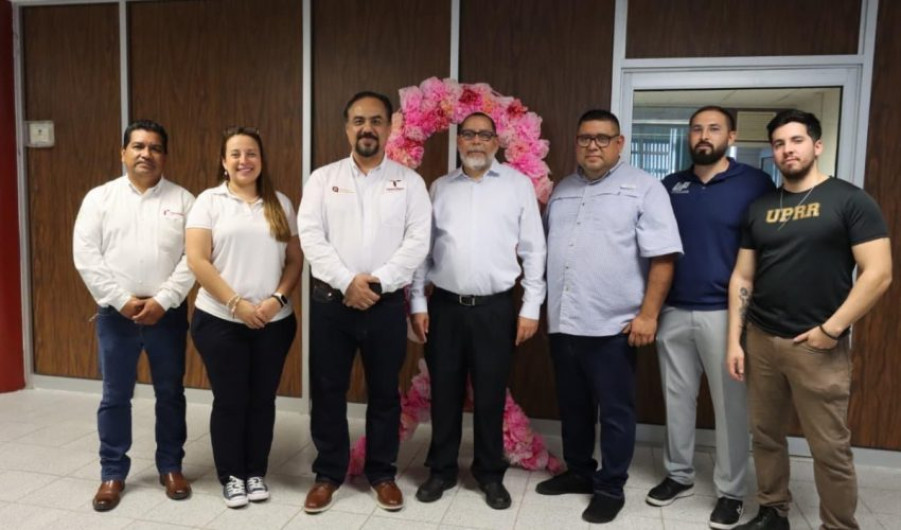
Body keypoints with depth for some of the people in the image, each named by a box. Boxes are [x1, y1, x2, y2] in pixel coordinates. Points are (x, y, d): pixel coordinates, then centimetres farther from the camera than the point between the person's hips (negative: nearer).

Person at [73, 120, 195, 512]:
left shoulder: (183, 200, 1)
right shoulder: (99, 198, 2)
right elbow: (86, 256, -4)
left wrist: (162, 300, -14)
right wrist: (122, 300, -13)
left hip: (167, 312, 0)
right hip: (116, 313, 0)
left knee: (170, 393, 10)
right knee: (115, 396, 9)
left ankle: (170, 467, 25)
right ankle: (113, 473, 24)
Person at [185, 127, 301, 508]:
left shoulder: (280, 204, 8)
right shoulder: (210, 201, 0)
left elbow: (295, 260, 6)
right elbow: (196, 260, -8)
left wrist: (277, 298, -10)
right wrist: (236, 303, -14)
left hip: (274, 322, 3)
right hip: (220, 320, -2)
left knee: (262, 398, 11)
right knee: (229, 400, 7)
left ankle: (256, 472, 27)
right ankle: (231, 476, 24)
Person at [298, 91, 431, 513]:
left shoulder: (409, 181, 3)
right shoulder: (323, 178, 5)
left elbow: (418, 241, -5)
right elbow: (310, 236, -4)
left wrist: (378, 281, -15)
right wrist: (347, 281, -15)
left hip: (387, 303, 0)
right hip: (331, 301, 1)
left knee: (384, 393, 10)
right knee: (327, 392, 9)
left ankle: (382, 473, 27)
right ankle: (328, 473, 26)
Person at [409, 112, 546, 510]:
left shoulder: (518, 184, 1)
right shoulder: (440, 187, 8)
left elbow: (533, 249, 0)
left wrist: (531, 308, -3)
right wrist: (418, 303, 2)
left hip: (495, 308, -2)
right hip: (444, 306, 2)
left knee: (490, 395, 8)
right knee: (444, 392, 11)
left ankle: (490, 474, 26)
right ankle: (441, 470, 28)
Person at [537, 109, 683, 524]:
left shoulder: (643, 187, -3)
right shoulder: (562, 190, 14)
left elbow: (663, 257, -9)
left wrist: (648, 314, -14)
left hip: (612, 325, -5)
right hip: (562, 322, 6)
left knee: (614, 411, 7)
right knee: (572, 406, 17)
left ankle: (610, 487, 21)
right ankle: (578, 472, 34)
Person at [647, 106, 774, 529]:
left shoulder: (755, 184, -3)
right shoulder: (669, 186, 8)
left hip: (725, 312, -3)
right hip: (673, 311, 4)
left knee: (730, 405, 6)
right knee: (677, 397, 13)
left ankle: (730, 491, 21)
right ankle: (679, 475, 29)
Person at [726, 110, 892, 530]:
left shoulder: (850, 200, -3)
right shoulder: (760, 208, 9)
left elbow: (878, 273, -9)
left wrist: (831, 329, -12)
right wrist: (735, 340, 4)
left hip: (818, 346, -4)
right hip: (760, 340, 4)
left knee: (830, 450, 3)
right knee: (765, 436, 12)